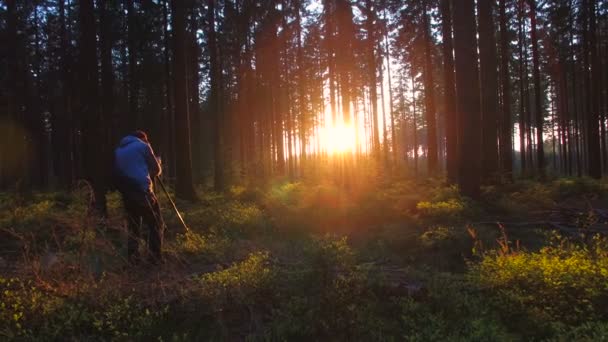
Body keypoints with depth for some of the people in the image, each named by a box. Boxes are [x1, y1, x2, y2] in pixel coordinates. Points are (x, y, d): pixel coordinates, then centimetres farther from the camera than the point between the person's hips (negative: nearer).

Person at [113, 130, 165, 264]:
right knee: (156, 224, 1)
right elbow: (156, 170, 6)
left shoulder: (118, 151, 20)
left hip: (126, 193, 6)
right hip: (142, 191, -6)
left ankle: (133, 257, 10)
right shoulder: (143, 146, 5)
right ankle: (156, 257, -4)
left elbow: (116, 174, 21)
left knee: (134, 225, 17)